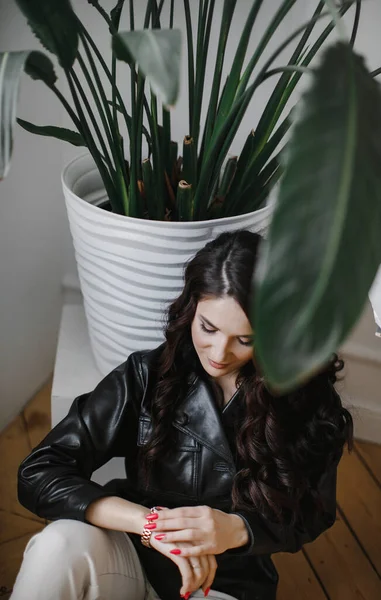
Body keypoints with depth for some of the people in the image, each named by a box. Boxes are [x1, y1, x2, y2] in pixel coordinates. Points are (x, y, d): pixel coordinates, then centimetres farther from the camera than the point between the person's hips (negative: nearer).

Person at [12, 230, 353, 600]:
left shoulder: (307, 401, -13)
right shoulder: (147, 376, -14)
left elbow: (309, 516, 0)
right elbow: (39, 475, -16)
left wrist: (236, 529, -21)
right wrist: (150, 522, -29)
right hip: (132, 555, 0)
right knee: (61, 547, -34)